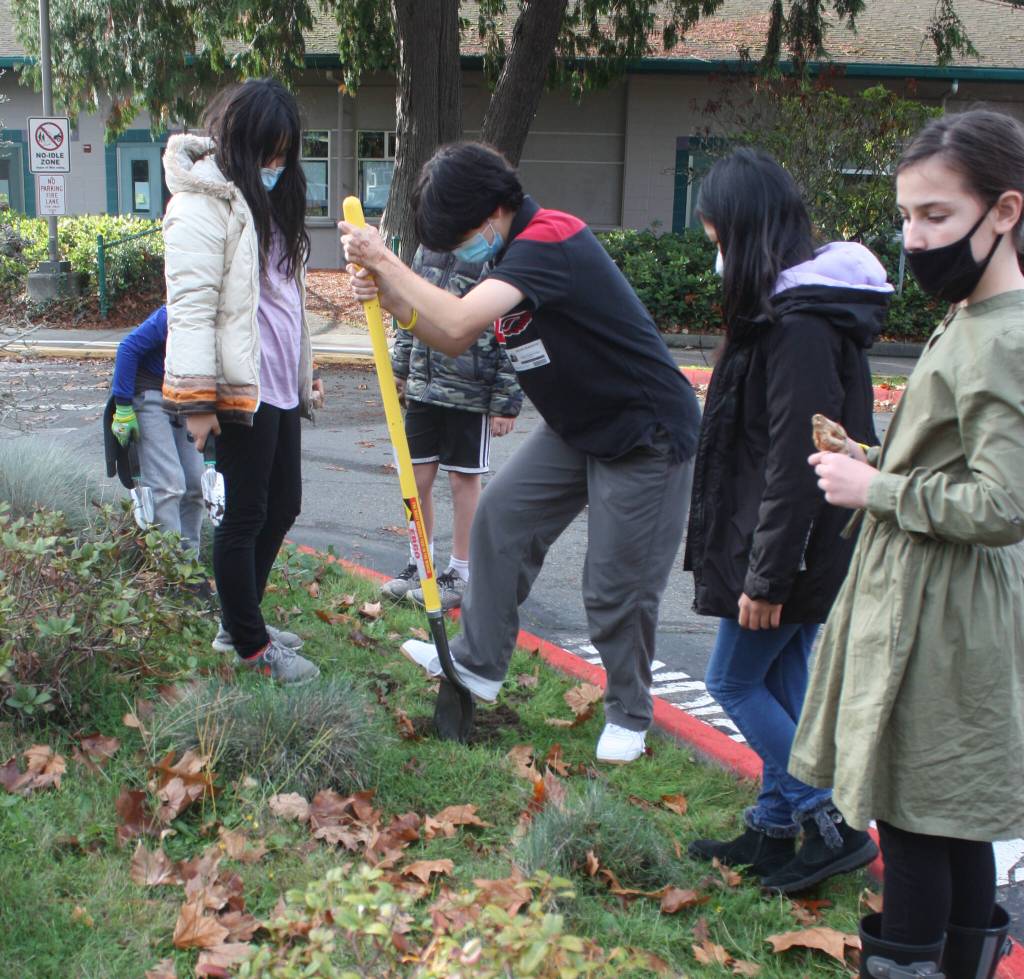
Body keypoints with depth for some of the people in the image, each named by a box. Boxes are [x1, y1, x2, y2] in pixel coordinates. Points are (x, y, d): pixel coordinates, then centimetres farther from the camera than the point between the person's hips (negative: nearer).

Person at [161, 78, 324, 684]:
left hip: (280, 389, 9)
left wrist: (305, 371, 25)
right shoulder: (204, 203, -12)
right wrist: (196, 400, -20)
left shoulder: (269, 199, 18)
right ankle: (252, 646, 14)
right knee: (246, 516, 1)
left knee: (283, 508, 15)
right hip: (239, 391, -9)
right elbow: (190, 304, -17)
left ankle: (239, 621, 32)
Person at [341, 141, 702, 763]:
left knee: (617, 585, -2)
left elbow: (458, 322, -37)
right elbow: (453, 340, 6)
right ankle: (479, 664, 20)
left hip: (648, 436, -9)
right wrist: (387, 294, -9)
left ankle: (629, 717, 19)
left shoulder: (548, 240, -26)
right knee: (502, 519, 7)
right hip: (578, 428, 9)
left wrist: (384, 262, -27)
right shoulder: (512, 251, 5)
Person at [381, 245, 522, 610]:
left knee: (464, 481, 5)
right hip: (423, 385, 6)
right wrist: (400, 367, 17)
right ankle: (420, 563, 27)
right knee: (417, 478, 11)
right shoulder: (428, 247, 9)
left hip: (471, 392, -6)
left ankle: (460, 575, 18)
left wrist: (506, 402, -13)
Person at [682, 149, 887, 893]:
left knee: (735, 682, 4)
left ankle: (834, 825, 10)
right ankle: (776, 828, 29)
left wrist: (767, 577, -20)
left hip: (795, 548, -10)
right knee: (782, 685, 17)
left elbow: (795, 463, -24)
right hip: (807, 551, 10)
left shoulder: (800, 324, -22)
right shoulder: (800, 308, 9)